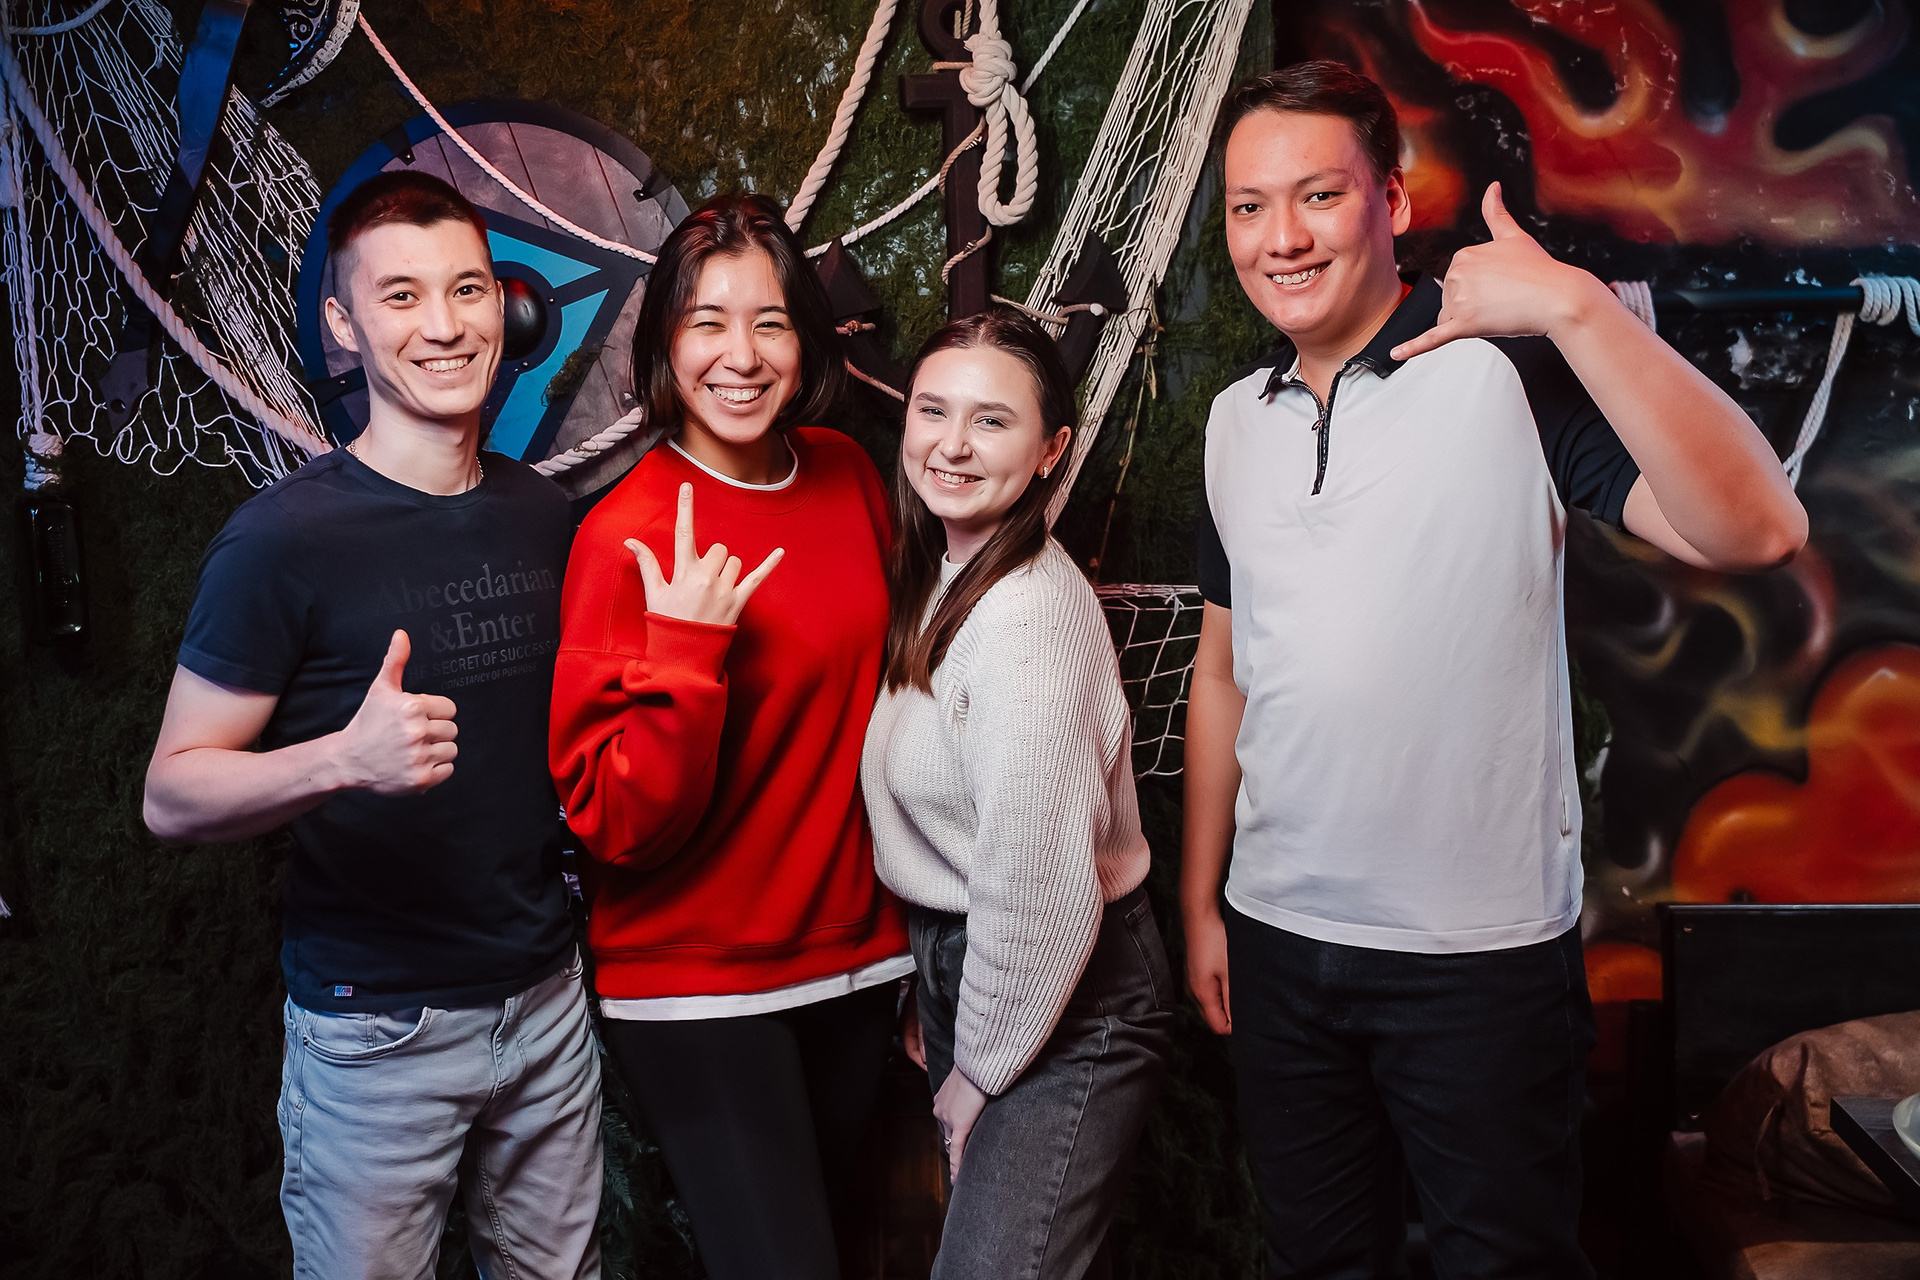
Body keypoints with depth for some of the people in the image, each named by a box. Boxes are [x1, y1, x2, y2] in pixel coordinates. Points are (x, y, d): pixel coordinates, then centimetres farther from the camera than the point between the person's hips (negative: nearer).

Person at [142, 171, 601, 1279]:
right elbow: (173, 794, -14)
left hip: (550, 994, 5)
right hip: (376, 1030, -5)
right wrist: (345, 759, -32)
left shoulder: (542, 512, 3)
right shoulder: (285, 537, -14)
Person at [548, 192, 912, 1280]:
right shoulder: (627, 537, -17)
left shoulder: (848, 476, -1)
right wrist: (685, 651, -30)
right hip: (696, 991, -6)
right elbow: (616, 823, -18)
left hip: (853, 960, 6)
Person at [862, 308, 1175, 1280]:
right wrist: (935, 1011, 10)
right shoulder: (941, 578, 4)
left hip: (1068, 1002, -9)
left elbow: (1040, 885, -25)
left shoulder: (1030, 615, -25)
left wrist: (982, 1067, -13)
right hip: (957, 963, 9)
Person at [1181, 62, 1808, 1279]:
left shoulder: (1510, 366, -11)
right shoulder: (1235, 419, 6)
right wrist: (1201, 900, 13)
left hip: (1483, 954, -5)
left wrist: (1577, 305, -31)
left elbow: (1756, 530, -25)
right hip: (1277, 940, 5)